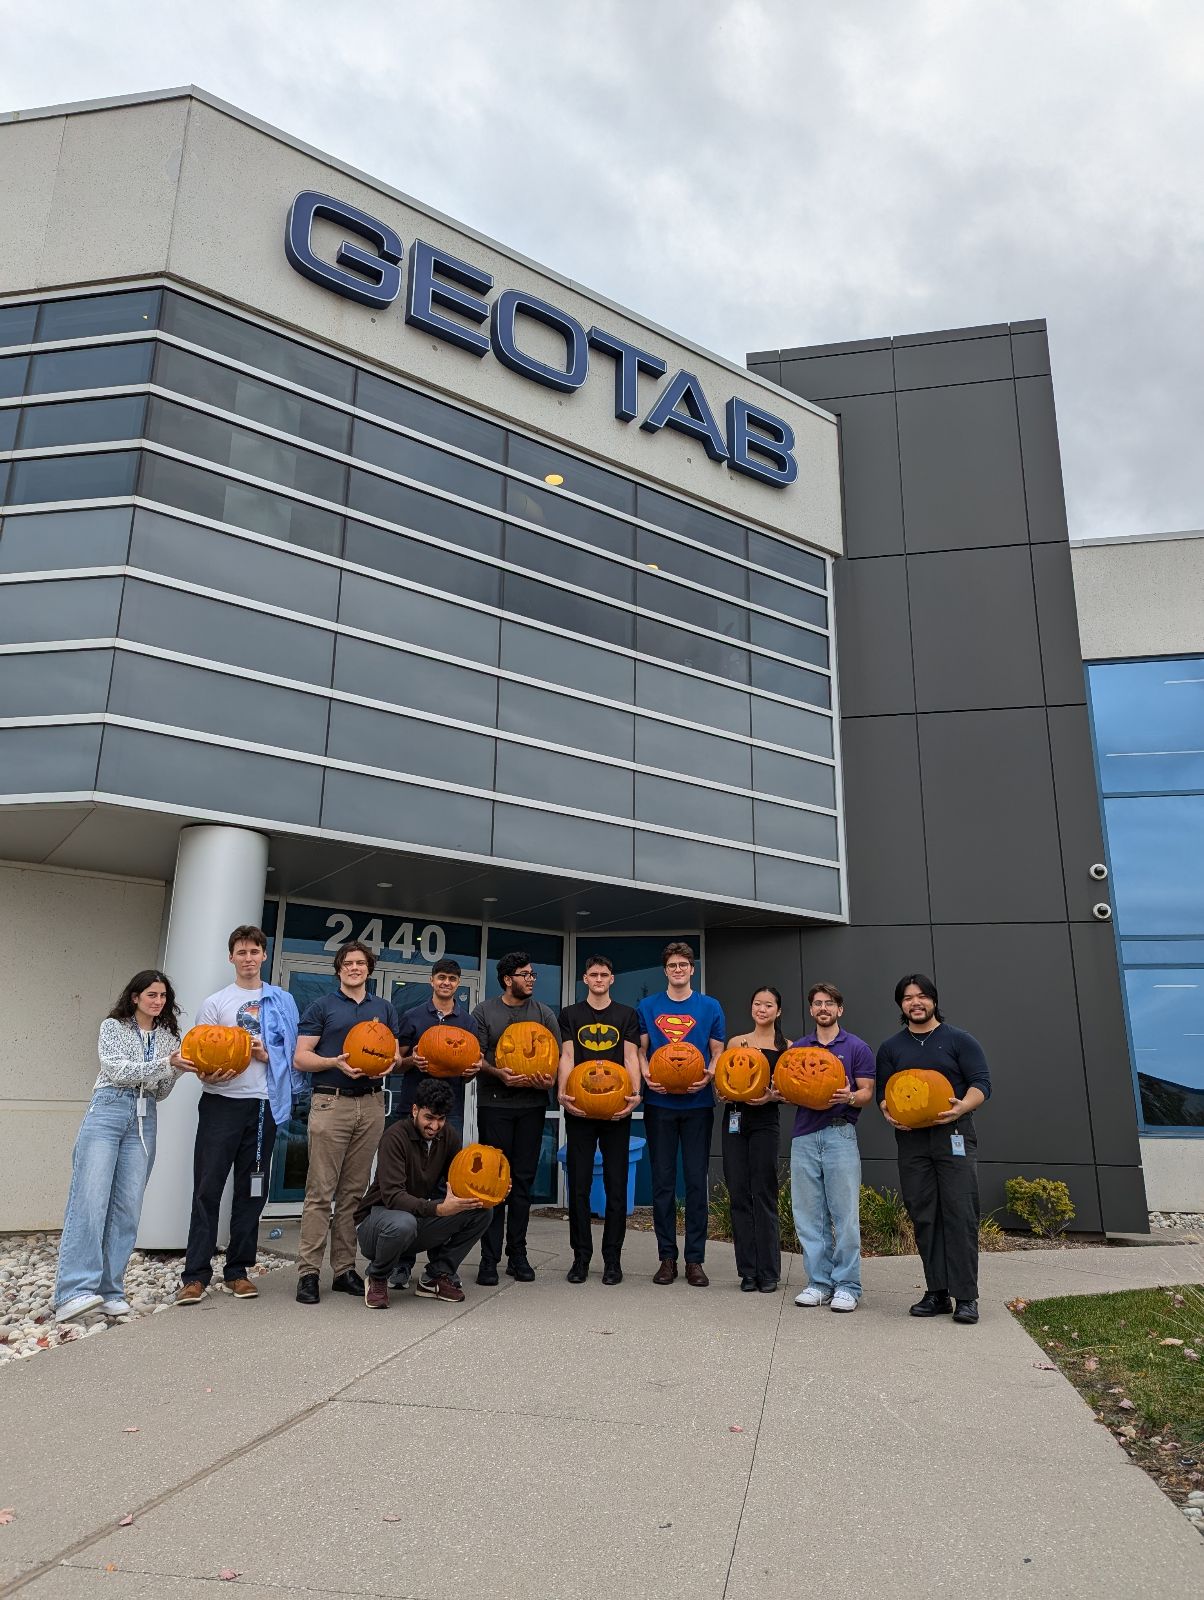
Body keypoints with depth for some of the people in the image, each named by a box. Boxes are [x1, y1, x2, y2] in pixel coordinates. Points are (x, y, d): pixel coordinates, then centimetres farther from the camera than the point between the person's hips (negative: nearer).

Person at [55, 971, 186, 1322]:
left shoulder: (168, 1036, 16)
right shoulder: (113, 1027, 7)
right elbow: (117, 1071, -7)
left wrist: (175, 1070, -4)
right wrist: (166, 1063, -15)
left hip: (144, 1120, 4)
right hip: (108, 1111, -4)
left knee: (127, 1207, -2)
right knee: (90, 1200, -14)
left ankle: (109, 1291, 2)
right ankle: (74, 1292, -18)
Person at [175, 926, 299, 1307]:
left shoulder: (283, 1001, 11)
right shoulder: (214, 1003, 9)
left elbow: (292, 1053, 9)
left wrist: (267, 1055, -10)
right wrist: (210, 1074, -16)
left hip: (263, 1104, 1)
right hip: (221, 1103, -1)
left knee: (252, 1191, 7)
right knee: (208, 1189, -2)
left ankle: (238, 1270, 17)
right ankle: (196, 1275, 4)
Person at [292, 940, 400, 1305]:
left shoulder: (384, 1008, 17)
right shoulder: (321, 1007, 6)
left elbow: (396, 1054, 17)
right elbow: (300, 1058, 0)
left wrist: (388, 1063, -6)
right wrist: (336, 1062, -16)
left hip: (371, 1103, 4)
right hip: (331, 1103, -3)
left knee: (354, 1192, 7)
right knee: (320, 1192, -5)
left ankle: (345, 1270, 13)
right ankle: (308, 1272, 0)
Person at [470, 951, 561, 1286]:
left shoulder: (544, 1013, 11)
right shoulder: (485, 1012, 5)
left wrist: (549, 1079, -12)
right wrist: (499, 1074, -17)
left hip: (531, 1105, 2)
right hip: (494, 1104, -2)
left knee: (523, 1179, 4)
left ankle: (517, 1255, 13)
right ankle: (489, 1257, 4)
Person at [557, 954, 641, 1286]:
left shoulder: (626, 1015, 12)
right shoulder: (570, 1015, 11)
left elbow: (631, 1057, 4)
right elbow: (567, 1056, 2)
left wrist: (635, 1093, -12)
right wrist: (562, 1092, -13)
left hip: (616, 1109, 0)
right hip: (580, 1109, 0)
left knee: (616, 1184, 2)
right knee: (579, 1184, 2)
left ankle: (613, 1258, 11)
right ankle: (581, 1257, 12)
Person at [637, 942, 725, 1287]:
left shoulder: (710, 1007, 6)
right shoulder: (648, 1006, 7)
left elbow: (718, 1051, 7)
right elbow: (640, 1049, 8)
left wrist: (709, 1075, -13)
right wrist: (646, 1075, -11)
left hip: (697, 1103, 0)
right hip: (659, 1103, 0)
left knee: (697, 1181, 2)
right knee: (663, 1181, 4)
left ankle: (695, 1259, 11)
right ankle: (667, 1257, 14)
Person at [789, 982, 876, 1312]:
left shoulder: (857, 1047, 5)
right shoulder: (797, 1049, 14)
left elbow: (867, 1093, 2)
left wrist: (850, 1097, -19)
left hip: (840, 1134, -3)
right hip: (804, 1136, 4)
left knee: (845, 1214, -3)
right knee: (809, 1216, 5)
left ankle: (847, 1286, 6)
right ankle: (819, 1282, 14)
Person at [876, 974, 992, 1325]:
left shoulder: (959, 1041, 5)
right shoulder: (891, 1047, 14)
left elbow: (981, 1083, -1)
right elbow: (883, 1090, 14)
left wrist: (962, 1107, -20)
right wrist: (889, 1113, -8)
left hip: (953, 1135, -3)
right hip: (911, 1140, 3)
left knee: (960, 1215, -8)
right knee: (924, 1218, 4)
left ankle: (966, 1297, -3)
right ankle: (937, 1293, 12)